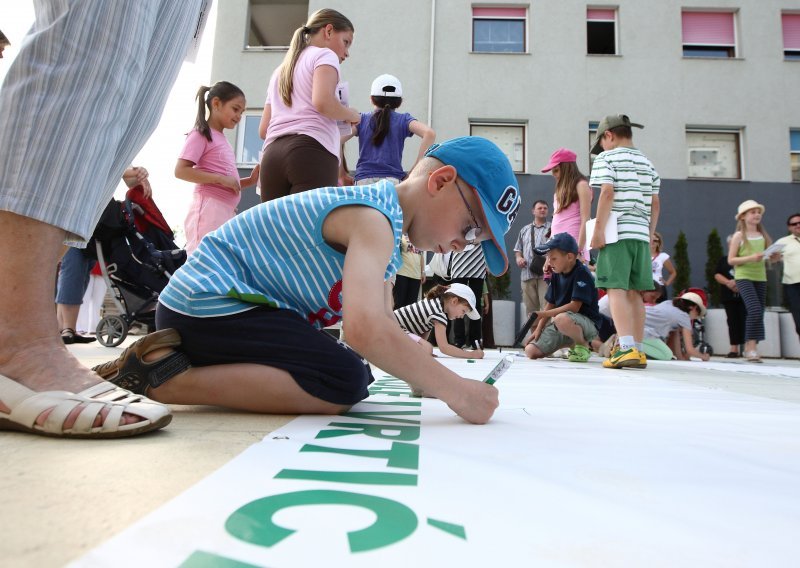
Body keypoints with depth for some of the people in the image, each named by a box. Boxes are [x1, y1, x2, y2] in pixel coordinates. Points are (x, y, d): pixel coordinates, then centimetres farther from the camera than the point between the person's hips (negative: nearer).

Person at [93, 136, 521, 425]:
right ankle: (164, 377, -16)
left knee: (362, 371, 14)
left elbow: (386, 331, 13)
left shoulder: (384, 228, 14)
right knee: (344, 382, -26)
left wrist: (430, 376, 0)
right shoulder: (373, 220, -19)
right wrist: (453, 390, -26)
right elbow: (365, 330, -35)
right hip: (206, 306, -11)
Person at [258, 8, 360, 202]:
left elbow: (264, 129, 24)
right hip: (311, 151, -7)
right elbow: (322, 102, -10)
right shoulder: (324, 55, 11)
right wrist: (352, 115, 7)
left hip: (272, 154, 7)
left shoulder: (280, 71, 32)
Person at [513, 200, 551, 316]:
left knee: (547, 308, -13)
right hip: (527, 274, 4)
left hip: (545, 273, -4)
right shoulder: (524, 230, 21)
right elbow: (517, 249, 24)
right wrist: (518, 257, 3)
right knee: (530, 309, 8)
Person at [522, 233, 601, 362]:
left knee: (561, 319, -42)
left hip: (588, 322, -7)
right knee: (531, 351, -7)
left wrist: (545, 314, -22)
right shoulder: (556, 275, 7)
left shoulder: (582, 273, -15)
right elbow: (550, 304, 10)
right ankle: (570, 344, 15)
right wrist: (539, 329, 1)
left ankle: (582, 345, -10)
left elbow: (574, 306, -22)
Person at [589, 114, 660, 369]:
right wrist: (649, 234, 21)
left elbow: (607, 194, -12)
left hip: (617, 233, -6)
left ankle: (626, 348, -19)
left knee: (616, 289, -10)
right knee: (634, 292, 9)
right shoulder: (647, 163, 20)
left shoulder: (606, 158, 1)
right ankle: (637, 350, 12)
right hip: (640, 234, 6)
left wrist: (598, 230, -13)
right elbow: (655, 204, 17)